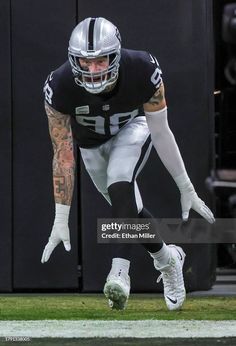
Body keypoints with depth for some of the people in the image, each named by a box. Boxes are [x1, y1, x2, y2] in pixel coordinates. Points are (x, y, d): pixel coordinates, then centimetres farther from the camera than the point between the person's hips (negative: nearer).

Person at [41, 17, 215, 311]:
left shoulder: (142, 71, -35)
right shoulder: (60, 87, -35)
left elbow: (160, 132, -21)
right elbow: (63, 156, -30)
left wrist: (186, 189, -15)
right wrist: (61, 220, -30)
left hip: (133, 127, -2)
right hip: (92, 143, 2)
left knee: (120, 189, -28)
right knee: (128, 208, 8)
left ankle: (120, 272, -33)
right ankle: (168, 259, 33)